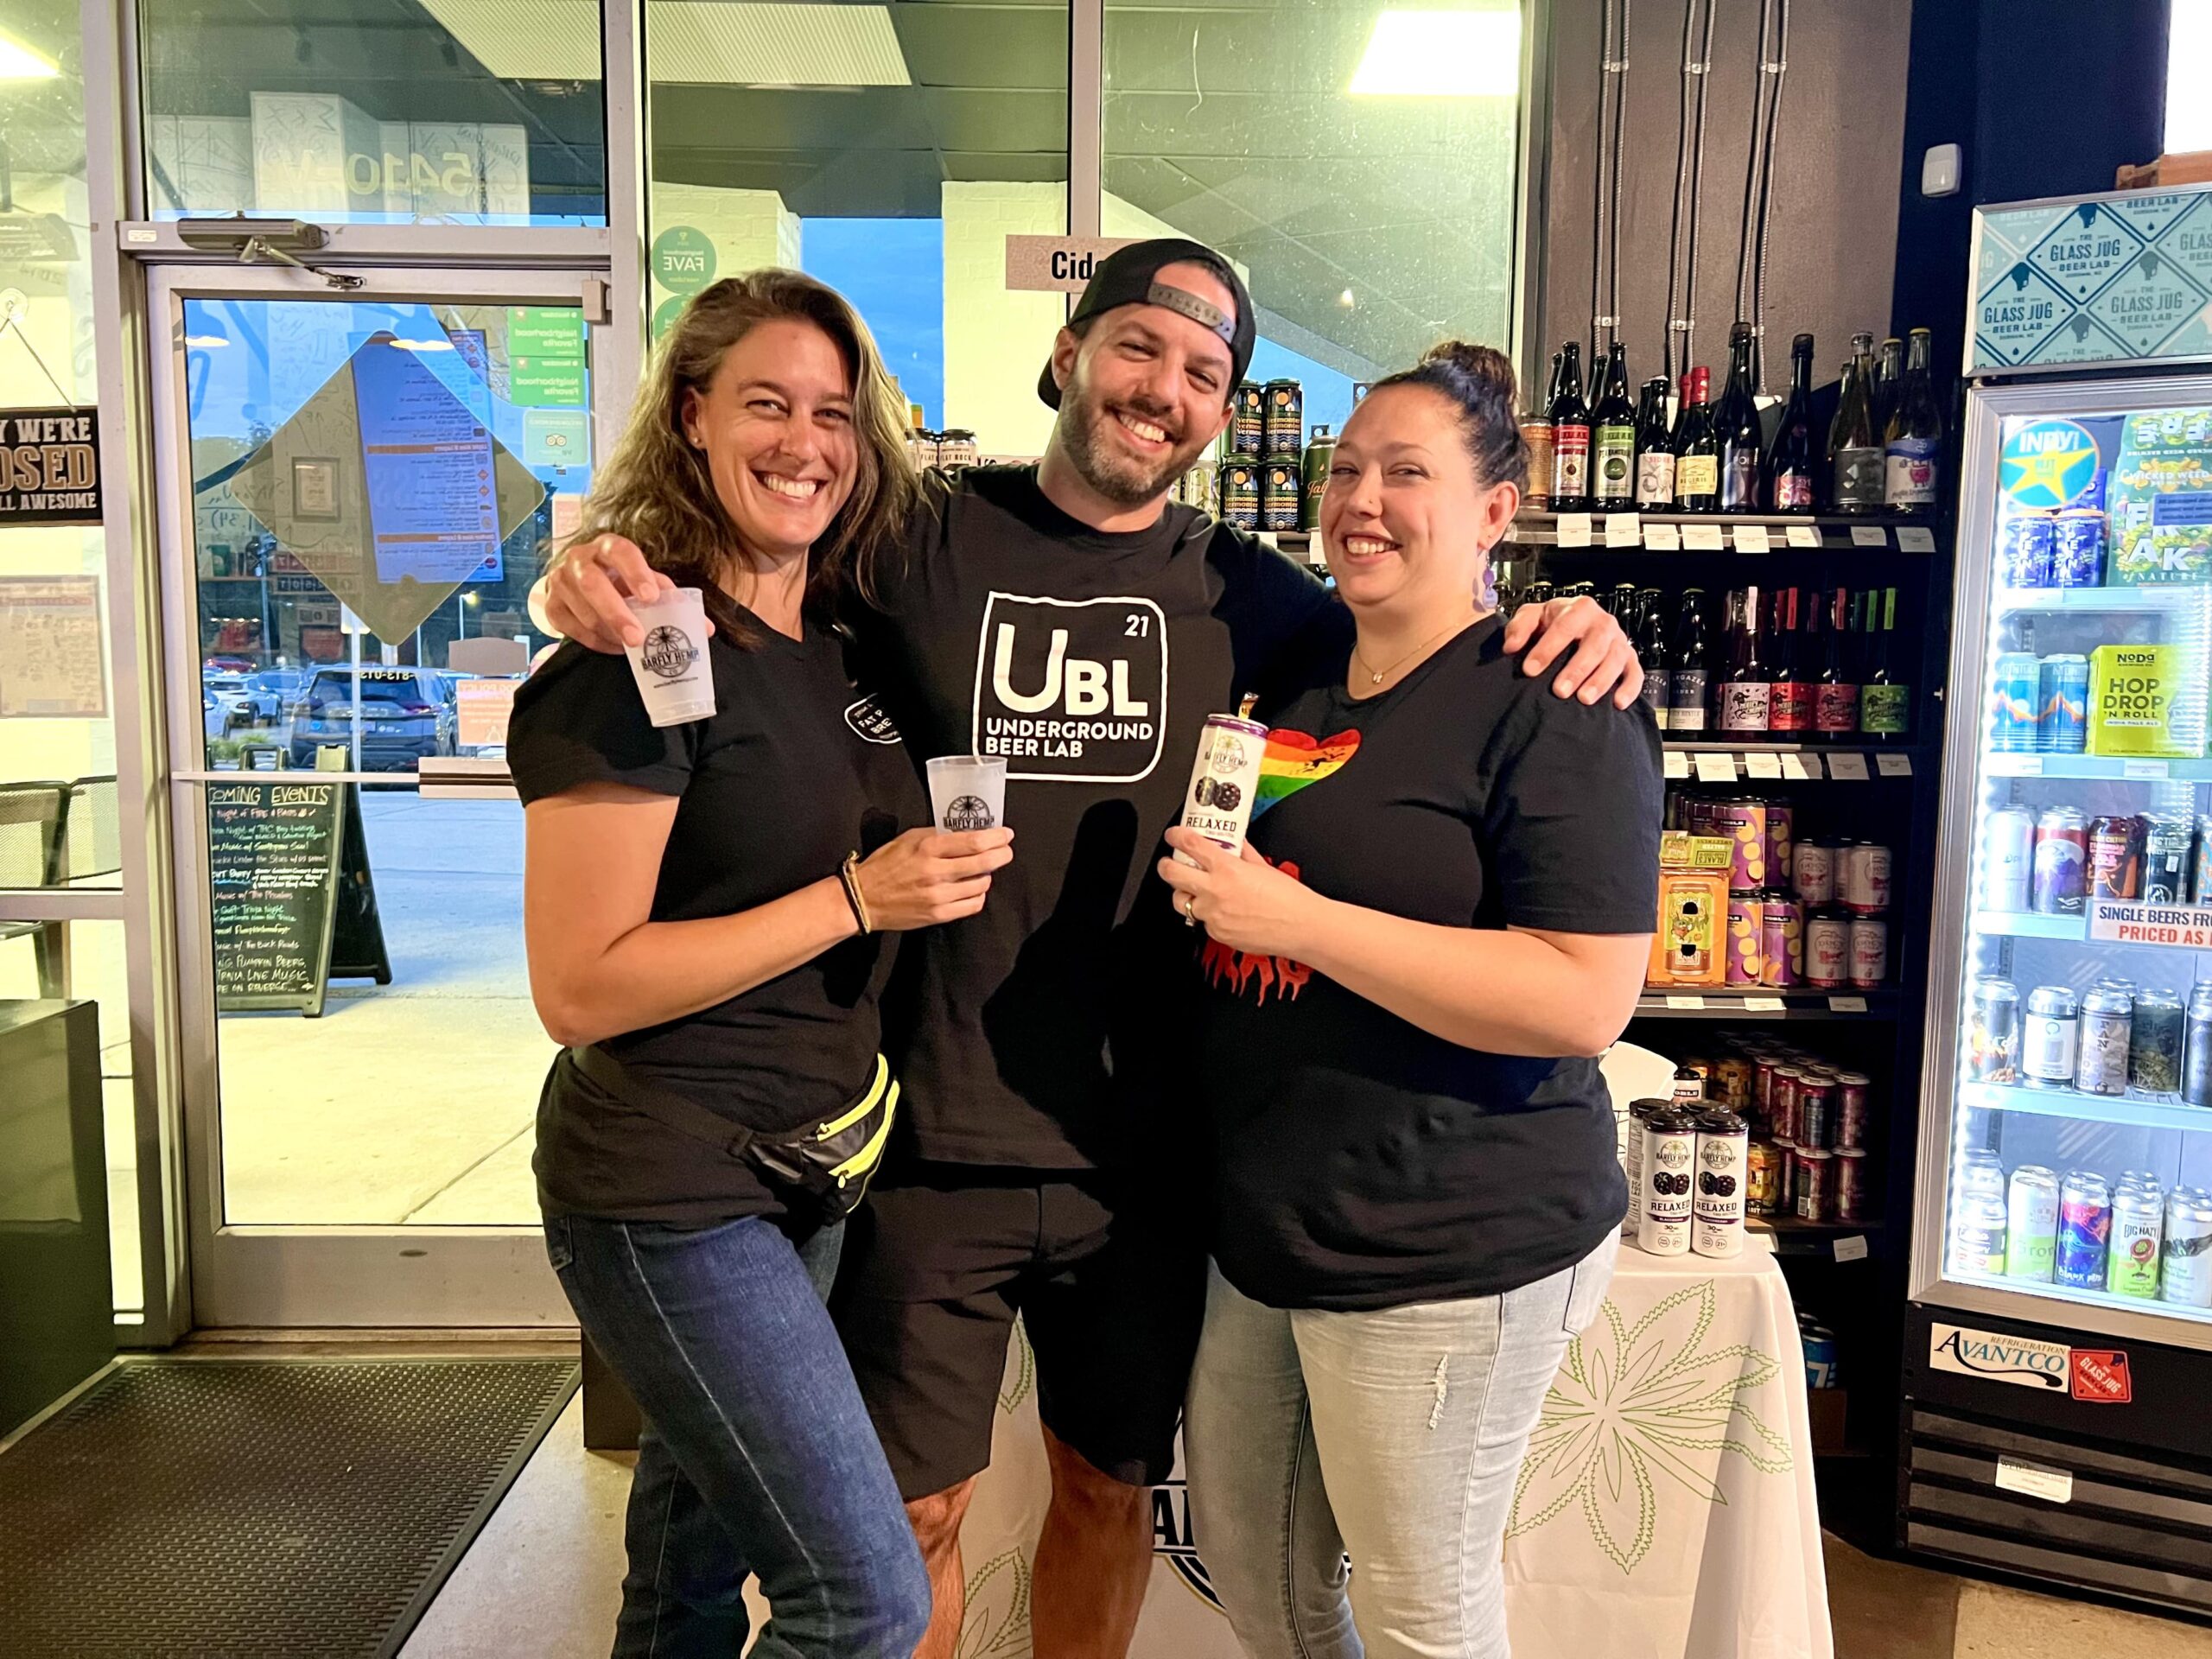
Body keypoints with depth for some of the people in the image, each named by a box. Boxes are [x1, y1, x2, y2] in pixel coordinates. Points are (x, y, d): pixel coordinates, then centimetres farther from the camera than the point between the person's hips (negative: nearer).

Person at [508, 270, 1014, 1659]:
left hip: (808, 1176, 8)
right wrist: (856, 900, -22)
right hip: (671, 1191, -7)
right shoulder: (640, 660, -17)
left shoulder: (846, 645, 6)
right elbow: (579, 988, -20)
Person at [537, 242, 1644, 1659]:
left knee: (1110, 1489, 22)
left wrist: (1568, 637, -7)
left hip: (1142, 1152, 3)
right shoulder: (922, 540, -3)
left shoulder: (1241, 590, 2)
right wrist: (598, 573, -18)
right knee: (915, 1510, 13)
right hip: (936, 1135, -2)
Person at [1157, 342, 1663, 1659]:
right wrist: (1218, 889, 5)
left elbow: (1585, 1003, -24)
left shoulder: (1553, 709, -14)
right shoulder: (1296, 683, 9)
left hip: (1447, 1248, -8)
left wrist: (1301, 922, -27)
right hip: (1259, 1228, 8)